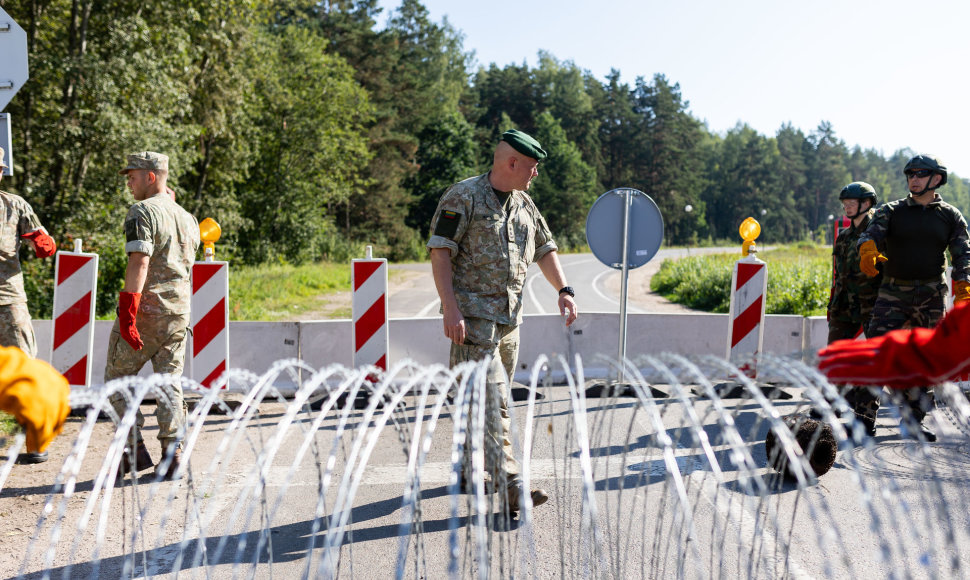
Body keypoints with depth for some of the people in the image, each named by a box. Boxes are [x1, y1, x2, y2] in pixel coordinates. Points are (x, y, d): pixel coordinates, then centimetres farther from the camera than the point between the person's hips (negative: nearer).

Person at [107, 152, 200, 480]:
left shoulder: (142, 212, -9)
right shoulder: (187, 218, 14)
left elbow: (139, 262, -20)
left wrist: (127, 312, -22)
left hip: (146, 307, -6)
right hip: (179, 310, 7)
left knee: (117, 378, 7)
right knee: (170, 383, 9)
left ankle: (135, 450, 4)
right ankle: (172, 455, 6)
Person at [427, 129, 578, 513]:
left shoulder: (524, 205, 15)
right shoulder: (463, 197, -8)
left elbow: (545, 250, 22)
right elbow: (439, 252, -13)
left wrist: (563, 290, 7)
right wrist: (451, 309, -21)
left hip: (509, 315, 8)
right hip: (472, 314, -8)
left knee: (492, 398, 13)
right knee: (491, 399, -13)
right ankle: (511, 485, -18)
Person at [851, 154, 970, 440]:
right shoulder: (892, 211, 4)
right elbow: (872, 233, -12)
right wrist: (868, 251, -37)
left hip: (932, 297, 2)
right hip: (893, 293, -1)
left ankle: (915, 420, 19)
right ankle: (864, 418, -10)